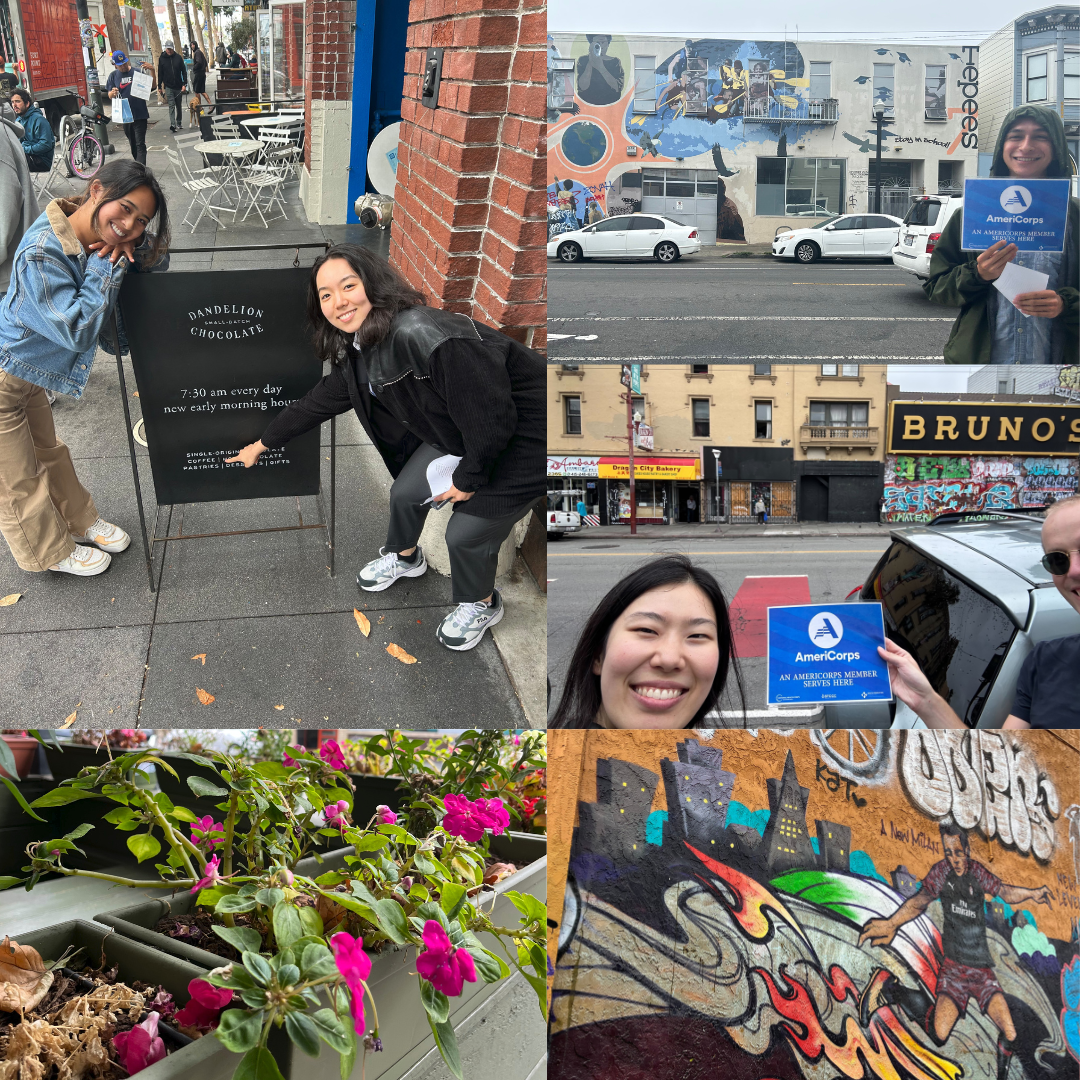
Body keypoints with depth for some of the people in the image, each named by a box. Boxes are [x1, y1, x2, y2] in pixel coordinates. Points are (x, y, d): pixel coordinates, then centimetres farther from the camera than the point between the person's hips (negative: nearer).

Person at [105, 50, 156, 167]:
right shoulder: (113, 75, 7)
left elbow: (153, 85, 0)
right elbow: (110, 95, 9)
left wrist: (152, 71, -16)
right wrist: (113, 93, -15)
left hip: (139, 114, -3)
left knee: (140, 144, -10)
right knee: (132, 144, 15)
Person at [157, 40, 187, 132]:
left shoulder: (178, 58, 1)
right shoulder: (162, 59, 1)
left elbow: (184, 71, 4)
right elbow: (160, 73, 5)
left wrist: (184, 84, -4)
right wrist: (160, 86, 2)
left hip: (178, 86, 2)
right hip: (168, 86, -2)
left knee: (179, 106, 13)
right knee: (171, 105, -12)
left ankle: (179, 123, 27)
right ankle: (173, 124, -19)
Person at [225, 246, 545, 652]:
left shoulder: (422, 336, -34)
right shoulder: (358, 354, -4)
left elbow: (492, 416, -31)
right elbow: (317, 403, 13)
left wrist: (468, 478, -15)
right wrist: (262, 444, 24)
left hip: (522, 432, -8)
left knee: (466, 532, -4)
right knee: (406, 492, 14)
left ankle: (480, 606, 28)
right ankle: (404, 557, 48)